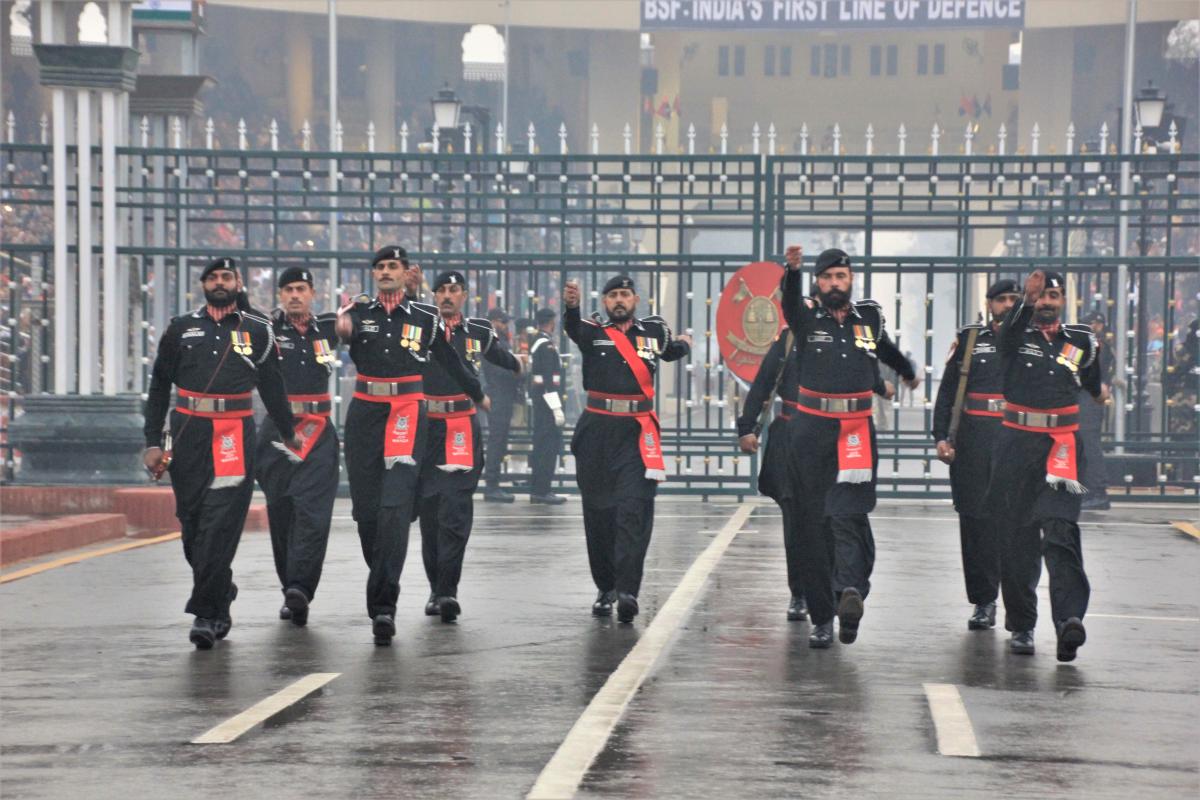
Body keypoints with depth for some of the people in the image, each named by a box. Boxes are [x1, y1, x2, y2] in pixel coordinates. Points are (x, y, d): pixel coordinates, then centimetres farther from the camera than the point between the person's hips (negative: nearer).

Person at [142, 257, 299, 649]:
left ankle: (206, 614, -10)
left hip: (235, 436, -2)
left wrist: (288, 434, 24)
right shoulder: (180, 329, 11)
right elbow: (159, 388, 12)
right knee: (192, 524, 5)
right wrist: (153, 443, 6)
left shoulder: (257, 331, 9)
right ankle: (222, 591, 26)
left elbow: (272, 388, 18)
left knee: (219, 524, -11)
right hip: (188, 434, 2)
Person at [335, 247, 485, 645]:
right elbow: (343, 325, -18)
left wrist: (477, 394, 30)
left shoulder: (426, 317, 4)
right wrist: (343, 325, -43)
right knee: (365, 507, 7)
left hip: (407, 413, -2)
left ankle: (383, 604, -22)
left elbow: (450, 360, 18)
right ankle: (384, 579, 33)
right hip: (364, 413, 2)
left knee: (396, 506, -15)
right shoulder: (360, 310, 5)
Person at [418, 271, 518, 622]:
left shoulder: (479, 332, 9)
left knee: (455, 510, -10)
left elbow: (496, 354, 28)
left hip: (464, 430, -1)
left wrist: (517, 364, 45)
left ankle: (448, 590, -14)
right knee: (429, 512, 7)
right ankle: (436, 588, 17)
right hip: (426, 427, 1)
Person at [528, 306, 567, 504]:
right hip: (547, 401, -10)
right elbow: (549, 380, -22)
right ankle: (542, 491, -7)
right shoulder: (546, 345, -17)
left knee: (541, 445, 13)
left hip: (538, 400, 10)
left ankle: (537, 490, 16)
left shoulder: (536, 341, 13)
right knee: (551, 445, -7)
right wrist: (557, 408, -22)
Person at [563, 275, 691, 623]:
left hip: (637, 431, 0)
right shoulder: (593, 331, 3)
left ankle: (627, 590, -19)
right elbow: (573, 327, -24)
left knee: (633, 510, -12)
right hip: (597, 431, 1)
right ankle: (606, 588, 20)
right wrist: (571, 306, -40)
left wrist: (683, 344, 23)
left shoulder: (654, 330, 10)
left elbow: (670, 351, 36)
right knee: (598, 512, 7)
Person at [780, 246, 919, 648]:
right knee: (813, 523, 2)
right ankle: (821, 617, 7)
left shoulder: (869, 316, 11)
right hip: (811, 430, 0)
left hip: (856, 429, 0)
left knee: (849, 515, -17)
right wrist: (792, 269, -42)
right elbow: (790, 302, -21)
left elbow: (886, 348, 33)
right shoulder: (807, 319, 3)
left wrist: (909, 372, 53)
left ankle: (850, 591, -36)